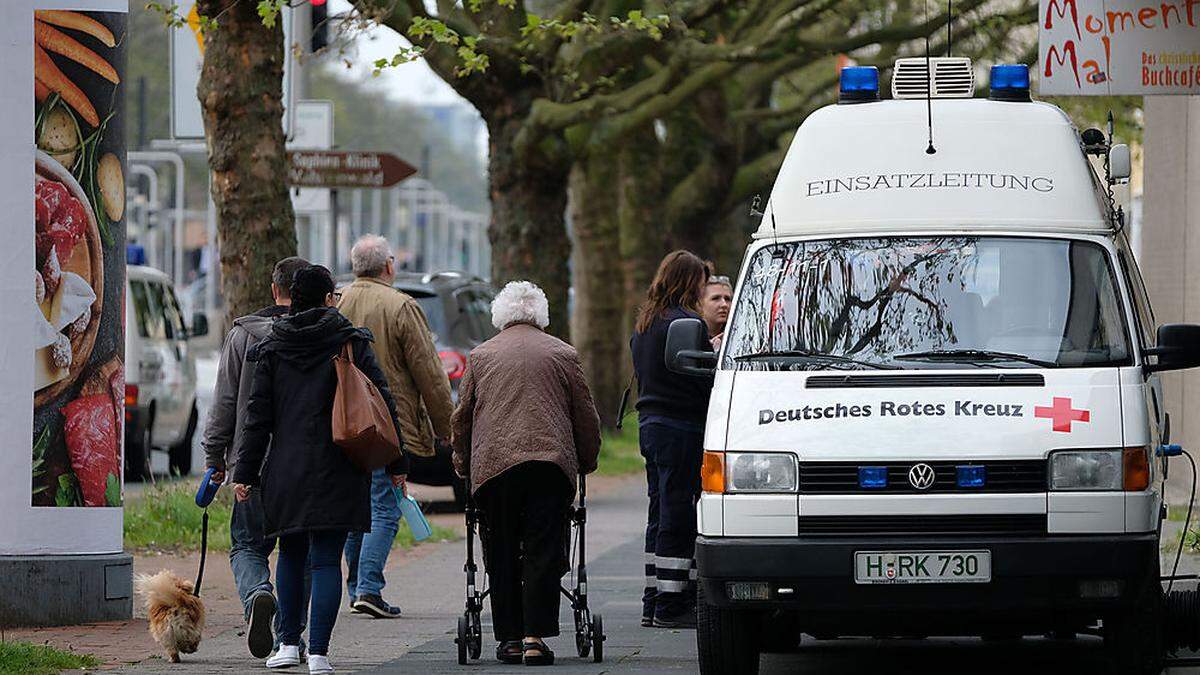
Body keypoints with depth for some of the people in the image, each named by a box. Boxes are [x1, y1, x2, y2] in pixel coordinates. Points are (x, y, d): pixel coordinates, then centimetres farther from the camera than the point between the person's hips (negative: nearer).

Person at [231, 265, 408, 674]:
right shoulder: (352, 343, -1)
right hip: (337, 472, -2)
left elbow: (258, 416, 3)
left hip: (286, 470, 2)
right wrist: (396, 463, 5)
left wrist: (246, 472, 7)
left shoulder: (272, 350, 4)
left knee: (291, 555, 18)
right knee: (326, 561, -2)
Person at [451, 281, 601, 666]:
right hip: (550, 461, -1)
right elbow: (587, 417, 13)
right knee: (543, 553, -1)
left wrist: (462, 463, 28)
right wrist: (586, 462, 27)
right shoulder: (563, 354, 12)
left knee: (502, 556, 8)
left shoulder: (481, 356, 14)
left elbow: (462, 417, 16)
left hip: (493, 463, 1)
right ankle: (535, 638, -10)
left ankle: (509, 638, 8)